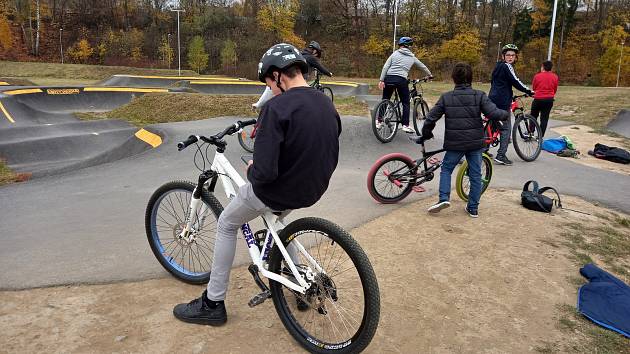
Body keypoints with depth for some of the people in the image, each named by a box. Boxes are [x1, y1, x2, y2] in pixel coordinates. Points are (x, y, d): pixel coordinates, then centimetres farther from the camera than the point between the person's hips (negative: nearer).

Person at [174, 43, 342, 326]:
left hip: (278, 191, -7)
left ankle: (213, 304, 25)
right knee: (278, 214, 38)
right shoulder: (327, 104, 1)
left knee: (227, 225, 18)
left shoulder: (277, 107, -23)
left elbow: (264, 172, -27)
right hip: (313, 190, 7)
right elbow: (330, 159, 10)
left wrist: (251, 170, -5)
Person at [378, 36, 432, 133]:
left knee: (385, 101, 15)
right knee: (406, 103, 10)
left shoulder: (395, 54, 11)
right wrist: (430, 75, 45)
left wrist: (381, 80, -2)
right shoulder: (412, 57, 15)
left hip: (389, 78, 1)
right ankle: (406, 125, 4)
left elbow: (385, 67, 0)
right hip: (401, 80, -1)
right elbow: (423, 67, 29)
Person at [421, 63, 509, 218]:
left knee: (446, 169, 16)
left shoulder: (446, 97, -2)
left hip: (455, 143, -1)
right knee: (475, 174, 11)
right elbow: (493, 113, -11)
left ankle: (444, 198, -2)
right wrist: (506, 114, 10)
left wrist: (426, 134, 14)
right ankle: (473, 208, 17)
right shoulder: (479, 95, -3)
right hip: (475, 143, 1)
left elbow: (431, 118, -3)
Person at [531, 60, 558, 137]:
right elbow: (555, 89, 9)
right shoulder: (554, 77, -1)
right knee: (544, 118, 6)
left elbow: (533, 87, 5)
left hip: (538, 99, -2)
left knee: (533, 116, 16)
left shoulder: (537, 76, -8)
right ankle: (541, 136, 6)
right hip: (549, 100, 2)